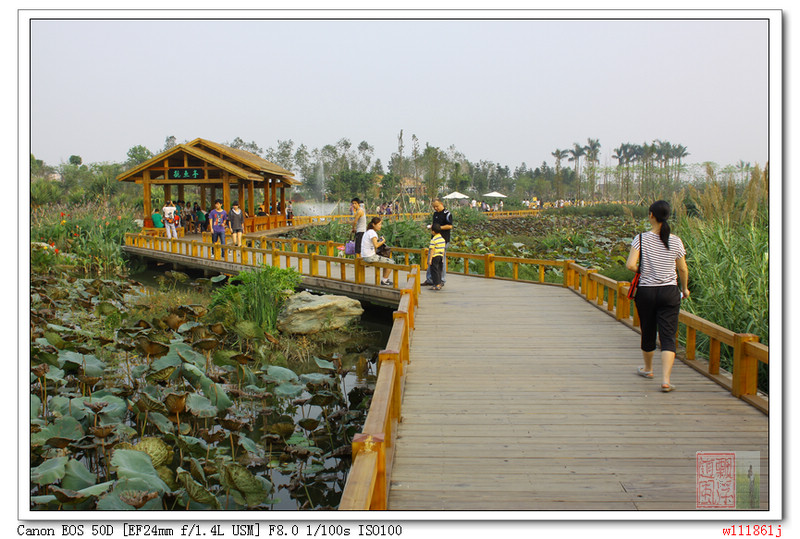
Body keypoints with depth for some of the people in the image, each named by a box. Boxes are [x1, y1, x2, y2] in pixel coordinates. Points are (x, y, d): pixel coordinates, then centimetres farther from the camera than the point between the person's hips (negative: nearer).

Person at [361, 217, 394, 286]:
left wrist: (379, 240, 13)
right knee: (391, 262, -3)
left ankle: (384, 279, 29)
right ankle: (384, 280, 7)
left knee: (387, 260, 26)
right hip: (370, 257, -10)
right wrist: (383, 241, -12)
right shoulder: (372, 232, -16)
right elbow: (376, 245, -29)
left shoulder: (367, 232, 13)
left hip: (365, 256, 10)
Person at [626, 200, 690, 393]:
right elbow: (683, 270, 6)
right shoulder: (675, 241, -1)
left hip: (646, 292, 0)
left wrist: (642, 269, 5)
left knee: (648, 332, 16)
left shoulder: (641, 239, -7)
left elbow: (630, 265, -16)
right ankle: (665, 379, -12)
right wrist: (684, 288, 23)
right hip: (669, 292, 0)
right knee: (668, 336, -1)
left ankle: (648, 369, 37)